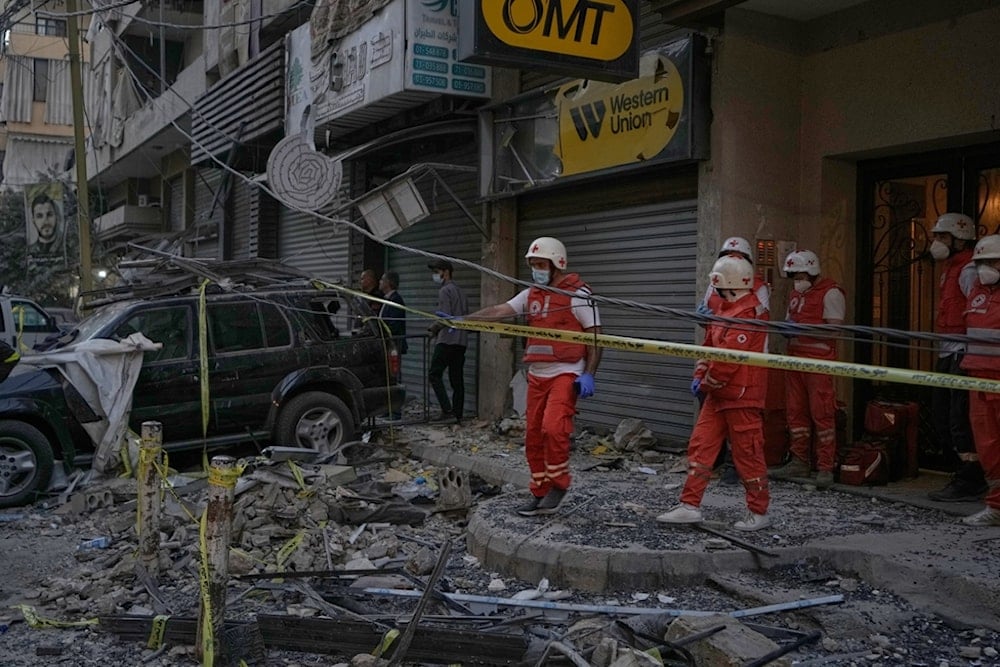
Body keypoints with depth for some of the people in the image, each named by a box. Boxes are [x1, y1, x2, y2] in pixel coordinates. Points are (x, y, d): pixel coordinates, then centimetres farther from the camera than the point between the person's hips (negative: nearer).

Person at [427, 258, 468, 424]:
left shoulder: (445, 291, -8)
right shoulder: (460, 291, 20)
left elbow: (445, 317, -16)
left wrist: (433, 328, 0)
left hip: (447, 340, -8)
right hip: (461, 340, 8)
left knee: (434, 374, -4)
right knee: (457, 379, 7)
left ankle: (447, 410, -13)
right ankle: (458, 414, 7)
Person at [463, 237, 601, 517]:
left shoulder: (578, 294, -7)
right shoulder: (531, 295, 12)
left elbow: (595, 336, -7)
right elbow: (498, 311, 4)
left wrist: (589, 374, -15)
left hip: (565, 374, -7)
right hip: (537, 375, 7)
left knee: (553, 427, -23)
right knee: (533, 436, 8)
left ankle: (558, 483, -1)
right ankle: (540, 494, 19)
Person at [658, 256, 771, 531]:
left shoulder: (747, 312, -19)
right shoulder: (726, 308, 15)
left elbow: (729, 358, -23)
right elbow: (710, 346, 18)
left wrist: (707, 384, -11)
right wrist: (699, 376, 7)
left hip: (741, 396, -10)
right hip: (718, 394, 10)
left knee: (747, 454, 1)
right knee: (700, 445, 7)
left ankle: (759, 513, 14)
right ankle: (690, 506, 11)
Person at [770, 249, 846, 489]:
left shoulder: (830, 293, -6)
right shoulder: (796, 294, 20)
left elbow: (834, 329, -13)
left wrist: (803, 328, -19)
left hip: (819, 361, -8)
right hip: (795, 357, 8)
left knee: (822, 413, -7)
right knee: (795, 412, 9)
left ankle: (826, 467, -3)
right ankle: (800, 462, 18)